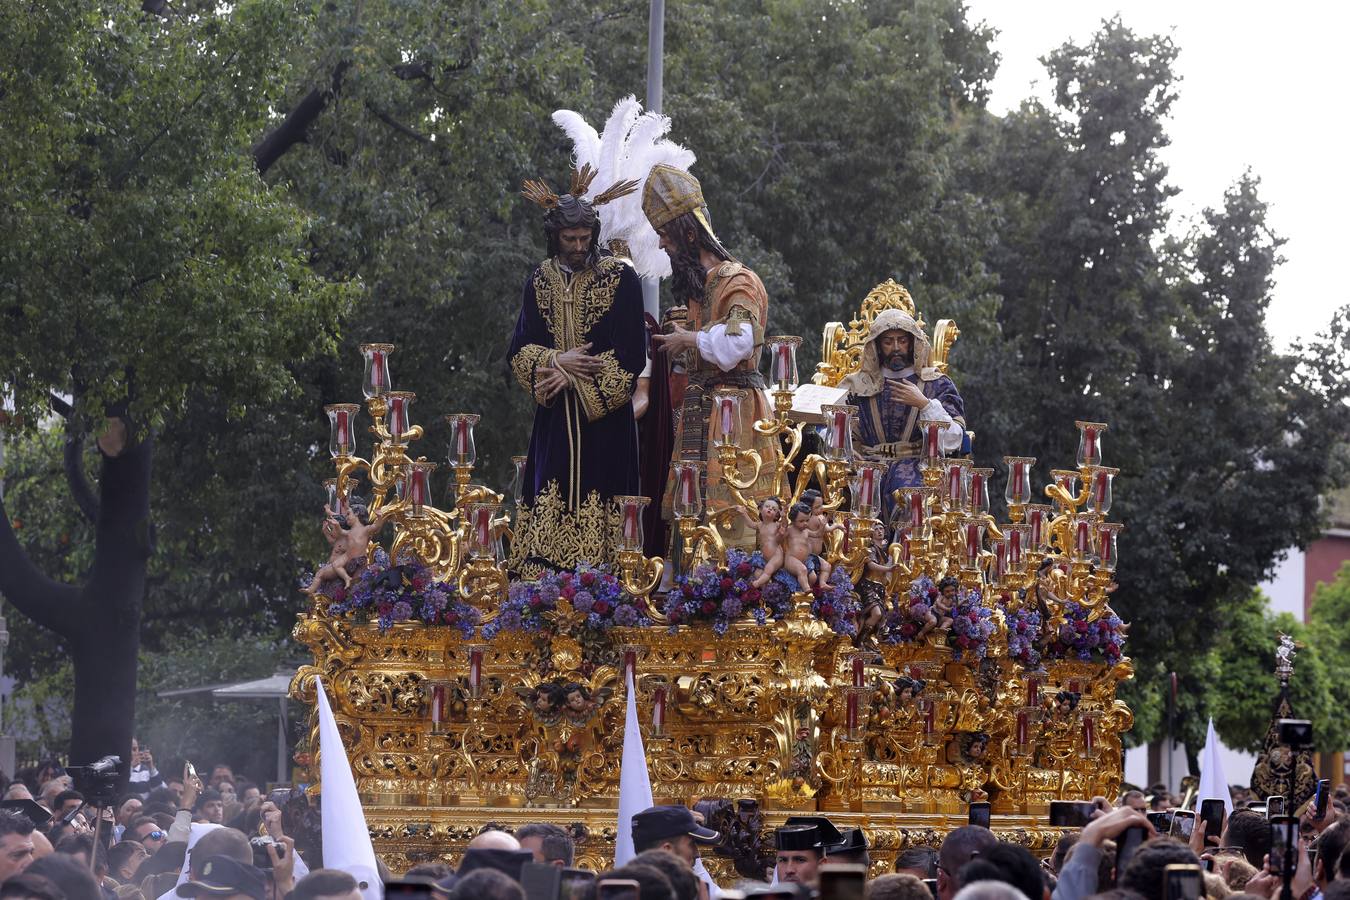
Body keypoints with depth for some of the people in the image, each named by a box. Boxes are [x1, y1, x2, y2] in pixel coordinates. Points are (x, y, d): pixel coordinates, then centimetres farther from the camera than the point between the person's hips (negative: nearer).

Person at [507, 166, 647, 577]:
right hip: (555, 418, 3)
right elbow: (518, 350, 8)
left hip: (605, 419, -3)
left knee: (597, 508, -7)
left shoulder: (621, 278, -2)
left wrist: (573, 375, -11)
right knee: (549, 511, -2)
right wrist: (556, 361, -12)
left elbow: (632, 356, -5)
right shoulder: (540, 280, 10)